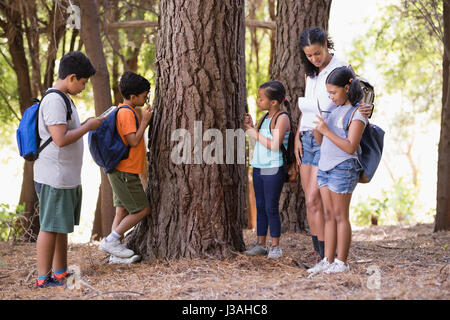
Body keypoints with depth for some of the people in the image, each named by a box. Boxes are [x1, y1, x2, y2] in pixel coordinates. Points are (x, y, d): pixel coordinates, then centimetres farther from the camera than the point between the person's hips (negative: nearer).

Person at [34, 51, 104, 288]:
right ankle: (43, 278, 0)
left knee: (62, 227, 15)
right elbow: (60, 139, -24)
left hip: (68, 177, 10)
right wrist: (87, 127, -14)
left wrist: (86, 124, 11)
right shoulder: (54, 101, -18)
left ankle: (60, 273, 23)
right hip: (54, 178, -10)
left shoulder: (63, 99, 16)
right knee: (50, 227, -5)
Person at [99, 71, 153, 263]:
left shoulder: (125, 111, 15)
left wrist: (143, 118, 13)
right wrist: (144, 121, -14)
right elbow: (134, 141, -22)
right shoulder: (127, 113, -16)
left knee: (123, 211, 10)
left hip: (121, 170, 10)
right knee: (142, 210, -4)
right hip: (126, 171, -10)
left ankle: (116, 254, 12)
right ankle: (111, 240, -1)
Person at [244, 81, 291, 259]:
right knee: (260, 206, 10)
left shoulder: (282, 118, -12)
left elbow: (275, 145, -21)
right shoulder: (265, 117, 13)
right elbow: (258, 139, 12)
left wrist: (256, 134, -14)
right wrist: (250, 126, 1)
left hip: (273, 169, -8)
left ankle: (275, 246, 6)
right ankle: (260, 244, 17)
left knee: (271, 207, -3)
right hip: (259, 168, 8)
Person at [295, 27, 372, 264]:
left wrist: (366, 112, -27)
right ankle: (317, 251, 14)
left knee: (314, 200, -12)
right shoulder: (310, 73, 12)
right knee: (310, 201, 7)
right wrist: (297, 138, 8)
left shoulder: (342, 69, -8)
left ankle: (325, 254, -7)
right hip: (307, 139, 7)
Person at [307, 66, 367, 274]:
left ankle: (341, 262, 4)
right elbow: (322, 142, 18)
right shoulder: (333, 110, 13)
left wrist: (326, 131, -21)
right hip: (324, 167, 7)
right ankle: (328, 260, 11)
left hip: (343, 169, -7)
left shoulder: (357, 114, -10)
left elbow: (350, 148, -18)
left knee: (340, 216, -2)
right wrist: (316, 127, -2)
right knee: (329, 216, 8)